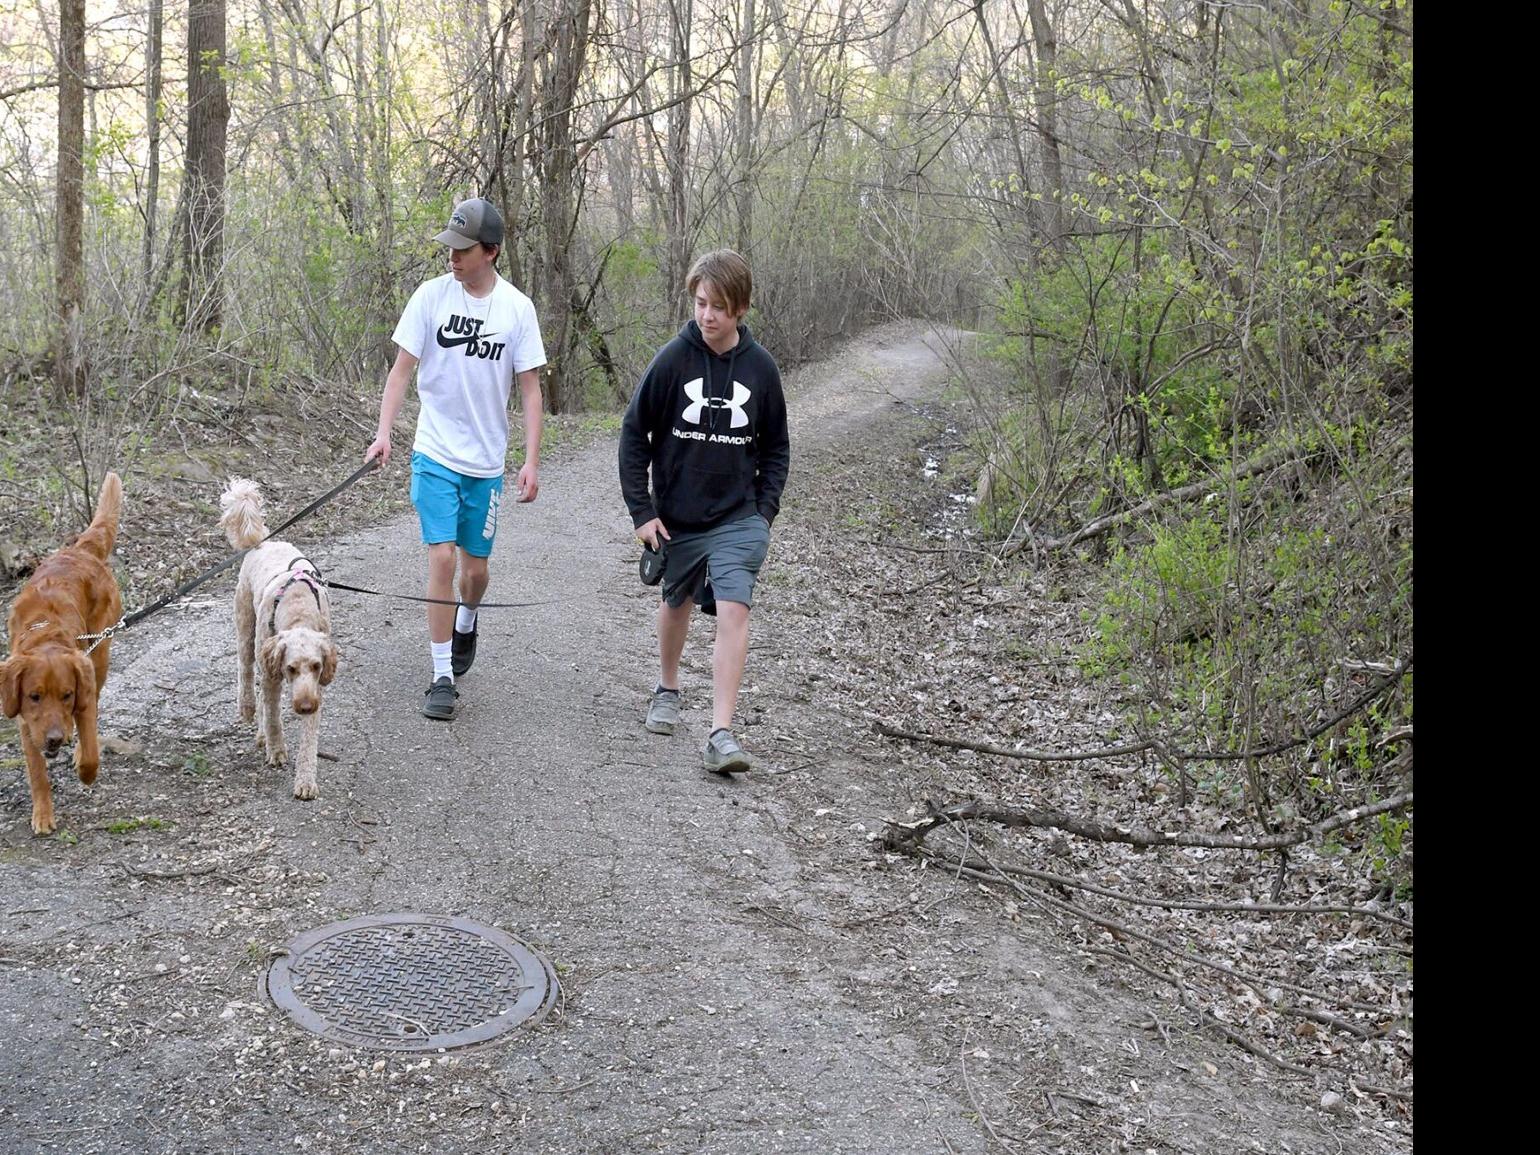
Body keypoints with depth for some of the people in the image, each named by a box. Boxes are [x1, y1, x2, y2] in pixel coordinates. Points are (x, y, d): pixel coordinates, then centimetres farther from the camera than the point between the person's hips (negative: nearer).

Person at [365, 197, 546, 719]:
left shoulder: (518, 308, -1)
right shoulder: (432, 295, -4)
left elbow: (530, 388, 1)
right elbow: (402, 368, -2)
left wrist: (532, 461, -5)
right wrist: (384, 431, -15)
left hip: (487, 461, 1)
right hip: (435, 453, -1)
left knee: (476, 567, 10)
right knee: (442, 558, -11)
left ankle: (466, 621, 45)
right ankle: (442, 676, -2)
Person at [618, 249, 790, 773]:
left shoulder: (760, 367, -4)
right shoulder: (672, 359, -9)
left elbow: (775, 447, 8)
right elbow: (634, 434, -2)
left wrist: (765, 512, -1)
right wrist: (641, 510, -6)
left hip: (738, 518, 0)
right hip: (677, 516, 1)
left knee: (733, 610, -15)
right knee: (676, 603, 18)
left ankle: (721, 734, -15)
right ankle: (667, 690, 45)